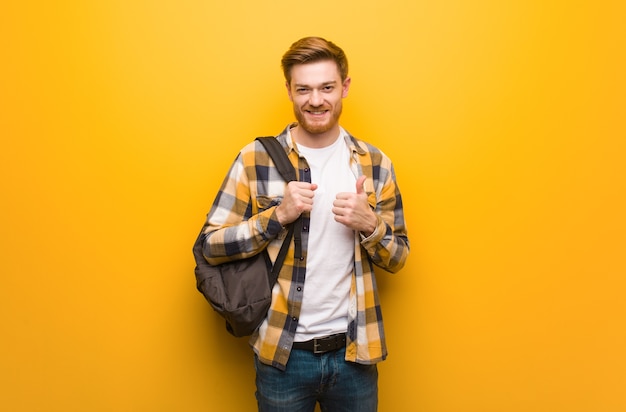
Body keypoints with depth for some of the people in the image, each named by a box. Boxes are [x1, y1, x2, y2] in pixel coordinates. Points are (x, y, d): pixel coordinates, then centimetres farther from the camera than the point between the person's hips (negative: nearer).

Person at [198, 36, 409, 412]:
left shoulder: (375, 164, -1)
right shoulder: (255, 159, -8)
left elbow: (398, 258, 4)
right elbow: (210, 246, -7)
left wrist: (368, 223, -17)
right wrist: (278, 215, -21)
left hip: (353, 353, 2)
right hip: (283, 353, -1)